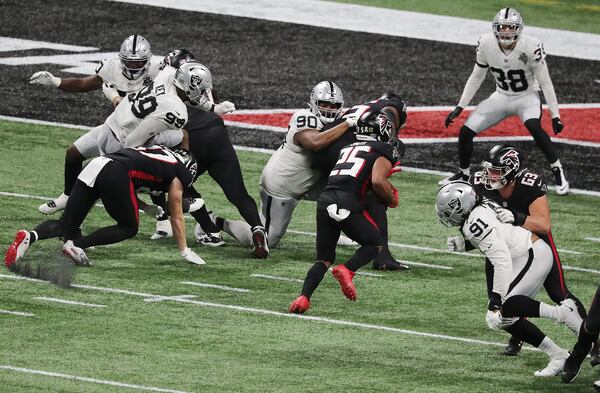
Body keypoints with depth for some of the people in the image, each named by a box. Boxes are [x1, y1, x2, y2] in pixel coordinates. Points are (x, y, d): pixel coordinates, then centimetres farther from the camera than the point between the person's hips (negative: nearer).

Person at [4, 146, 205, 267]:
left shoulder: (157, 150, 36)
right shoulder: (179, 173, 17)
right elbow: (177, 217, 25)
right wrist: (185, 251, 34)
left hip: (95, 165, 6)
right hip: (115, 175, -6)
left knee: (67, 225, 10)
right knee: (129, 228, 14)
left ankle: (30, 236, -20)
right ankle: (77, 245, -6)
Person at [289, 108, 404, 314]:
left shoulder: (349, 148, 30)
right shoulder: (384, 151, 8)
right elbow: (377, 182, -6)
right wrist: (391, 199, 11)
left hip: (324, 200, 6)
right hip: (347, 202, -5)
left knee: (324, 259, 15)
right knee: (375, 244, 17)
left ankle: (303, 298, -7)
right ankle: (347, 270, -10)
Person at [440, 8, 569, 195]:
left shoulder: (531, 47, -25)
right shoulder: (486, 44, -15)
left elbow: (545, 83, -15)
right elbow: (476, 78, 0)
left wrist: (555, 115, -15)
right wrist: (460, 107, -2)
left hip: (527, 96, -4)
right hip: (501, 97, 4)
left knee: (534, 127, -34)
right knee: (465, 131, -5)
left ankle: (558, 172, -19)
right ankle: (463, 174, 21)